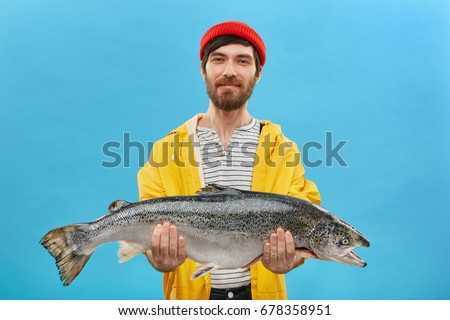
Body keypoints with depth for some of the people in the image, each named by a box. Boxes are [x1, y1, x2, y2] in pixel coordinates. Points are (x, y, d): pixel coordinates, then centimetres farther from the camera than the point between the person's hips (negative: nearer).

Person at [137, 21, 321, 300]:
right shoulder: (165, 151, -5)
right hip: (190, 295, 0)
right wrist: (161, 258, -29)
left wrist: (288, 258, -29)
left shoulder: (285, 150, -4)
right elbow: (152, 230, -8)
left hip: (261, 293, 1)